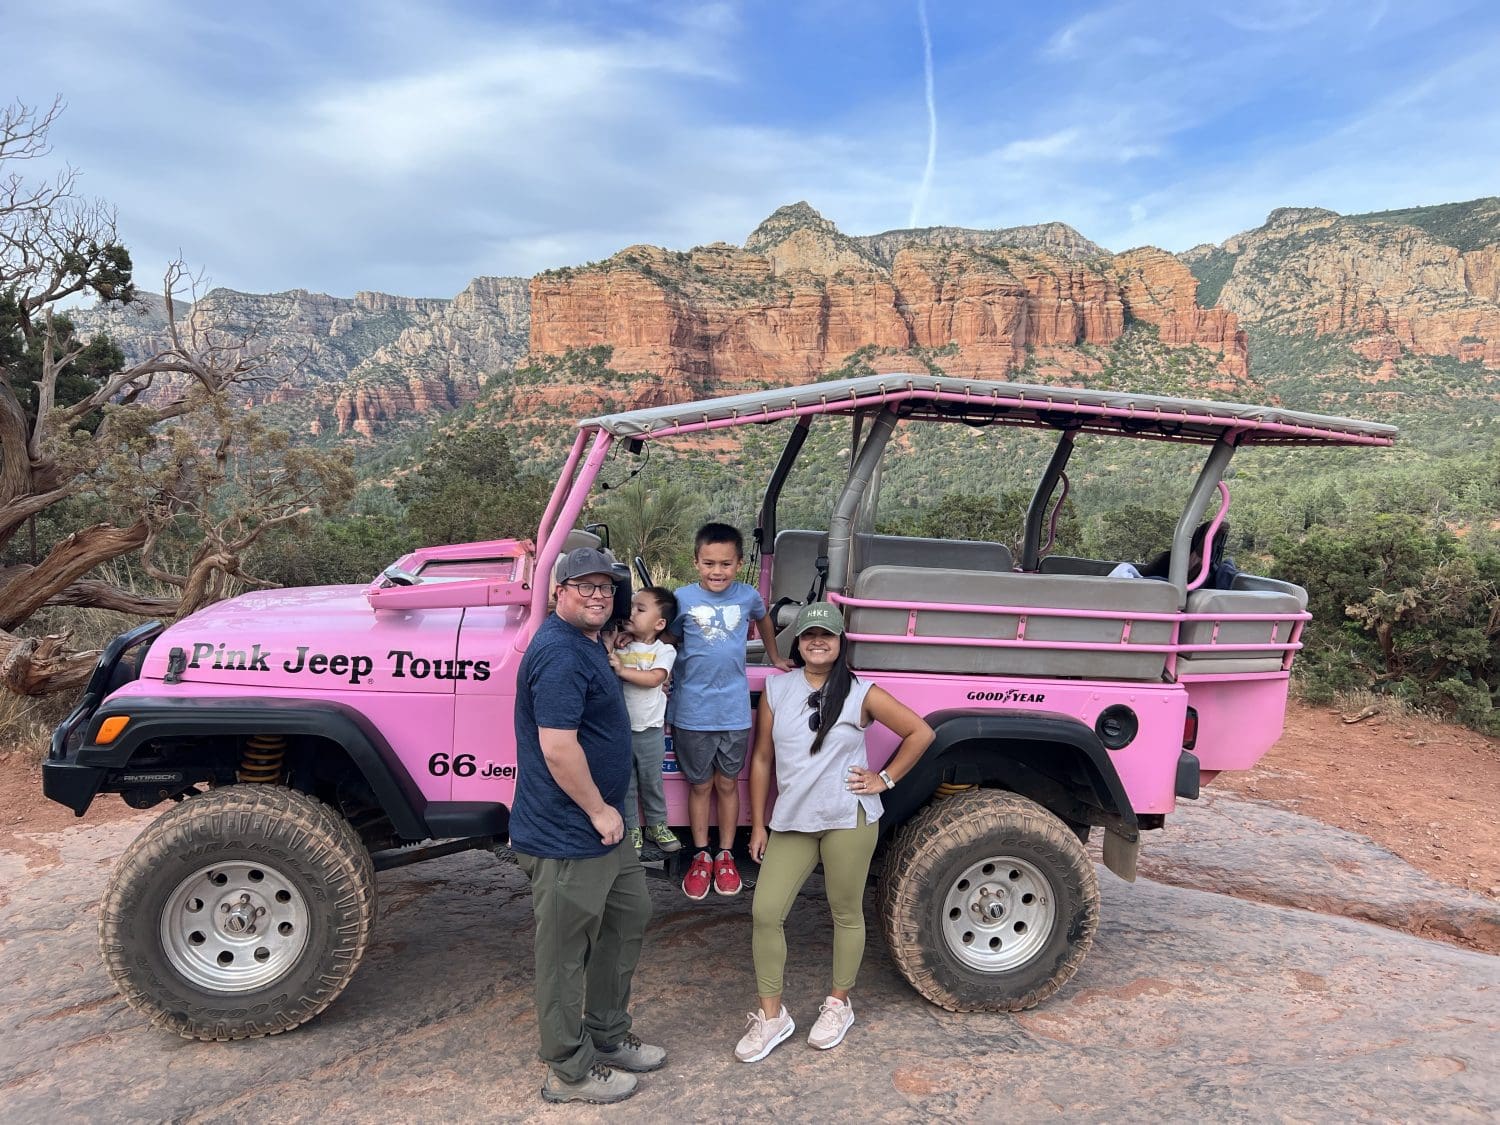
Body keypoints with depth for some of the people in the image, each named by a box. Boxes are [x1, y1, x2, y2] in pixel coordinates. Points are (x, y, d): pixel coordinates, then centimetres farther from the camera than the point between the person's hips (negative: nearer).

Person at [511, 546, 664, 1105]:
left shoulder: (588, 644, 11)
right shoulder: (559, 653, -22)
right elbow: (558, 747, -28)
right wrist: (599, 811, -18)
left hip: (602, 827, 11)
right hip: (566, 837, -11)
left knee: (629, 917, 21)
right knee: (566, 952, 5)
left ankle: (608, 1035, 37)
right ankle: (569, 1071, 22)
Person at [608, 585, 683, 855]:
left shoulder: (664, 650, -6)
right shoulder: (620, 645, 2)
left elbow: (654, 679, -22)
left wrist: (622, 670, -29)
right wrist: (613, 643, -12)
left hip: (649, 730, -1)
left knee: (652, 782, 13)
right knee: (625, 784, 10)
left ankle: (657, 825, 31)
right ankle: (631, 830, 24)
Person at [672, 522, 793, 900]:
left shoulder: (748, 596, -2)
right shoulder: (683, 599, -10)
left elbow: (763, 621, 19)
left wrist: (774, 657, 29)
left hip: (734, 710, 2)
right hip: (693, 710, -1)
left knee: (727, 784, 14)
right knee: (700, 785, 12)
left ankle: (725, 856, 28)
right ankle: (701, 857, 27)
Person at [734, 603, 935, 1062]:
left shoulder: (862, 694, -3)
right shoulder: (776, 689, 3)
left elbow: (920, 733, 4)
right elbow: (761, 759, 7)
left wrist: (885, 779, -1)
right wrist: (757, 825, 6)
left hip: (848, 819, -2)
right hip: (790, 821, 3)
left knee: (846, 913, 9)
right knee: (765, 912, -3)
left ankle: (839, 1004, 31)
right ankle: (771, 1016, 13)